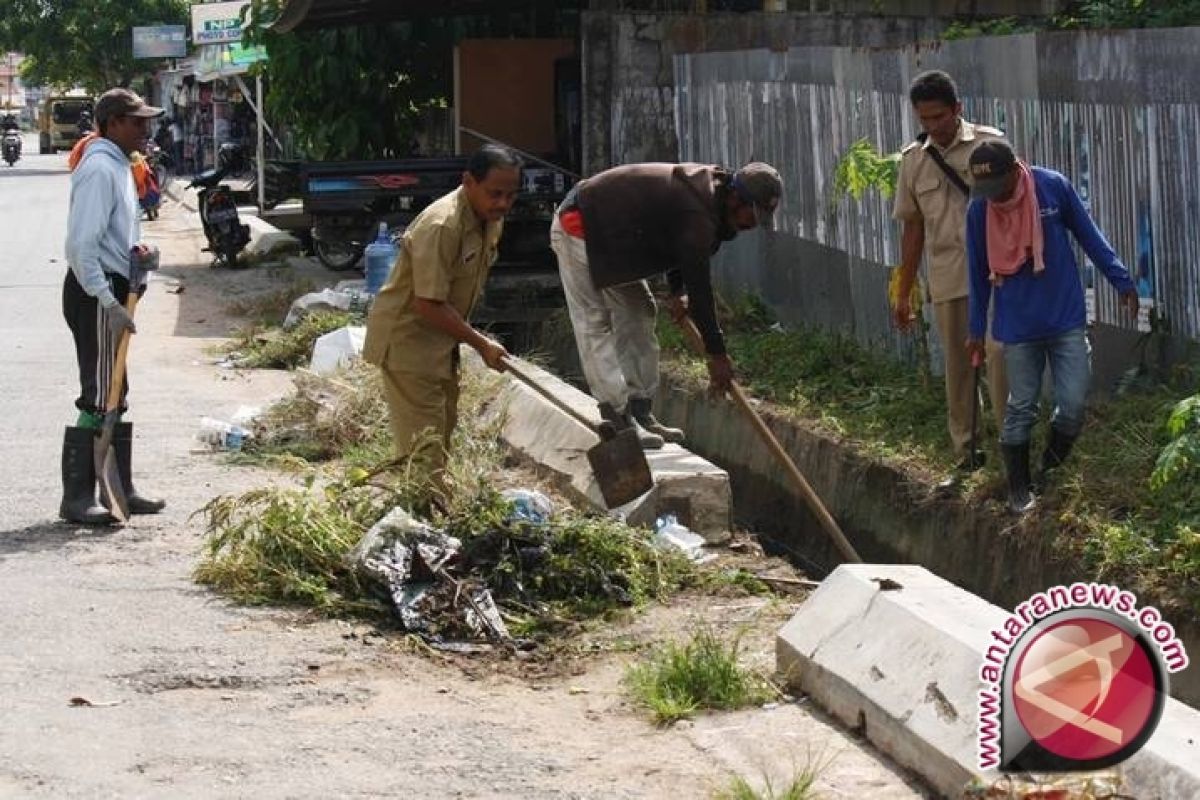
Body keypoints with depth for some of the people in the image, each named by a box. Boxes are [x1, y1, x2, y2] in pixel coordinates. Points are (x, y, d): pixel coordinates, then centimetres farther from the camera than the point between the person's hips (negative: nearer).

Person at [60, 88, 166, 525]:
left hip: (111, 291, 10)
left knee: (115, 396, 14)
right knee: (99, 398, -8)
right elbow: (81, 245, -23)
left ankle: (121, 489, 21)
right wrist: (108, 302, -24)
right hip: (96, 295, -10)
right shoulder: (100, 169, -17)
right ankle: (77, 497, -4)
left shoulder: (118, 165, 15)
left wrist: (133, 249, 7)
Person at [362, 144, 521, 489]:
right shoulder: (441, 226, -29)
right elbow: (429, 305, -28)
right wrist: (481, 344, -23)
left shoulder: (490, 220, 0)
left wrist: (466, 337, 15)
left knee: (443, 431, 19)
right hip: (407, 339, -10)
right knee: (423, 447, -10)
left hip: (440, 339, 10)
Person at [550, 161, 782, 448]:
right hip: (578, 231, -11)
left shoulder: (709, 186, 2)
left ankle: (640, 413, 9)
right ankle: (619, 418, -14)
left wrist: (677, 291, -2)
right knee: (594, 325, -12)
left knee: (637, 313, 9)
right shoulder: (697, 214, -28)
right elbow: (699, 285, -24)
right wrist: (717, 354, -17)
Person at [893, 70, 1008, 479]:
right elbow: (913, 227, 14)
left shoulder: (990, 144, -1)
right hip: (946, 279, 4)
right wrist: (903, 294, 14)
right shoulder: (913, 160, 9)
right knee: (957, 367, 8)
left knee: (999, 353, -14)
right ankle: (966, 454, 17)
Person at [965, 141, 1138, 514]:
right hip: (1018, 327, 0)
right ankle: (1019, 490, 19)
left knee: (1073, 404, -3)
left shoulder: (1053, 187, -12)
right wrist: (976, 329, 10)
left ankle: (1050, 472, 21)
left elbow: (1088, 235, 1)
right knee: (1021, 408, 6)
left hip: (1066, 318, 0)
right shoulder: (979, 210, -8)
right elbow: (979, 273, 4)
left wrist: (1121, 280, 3)